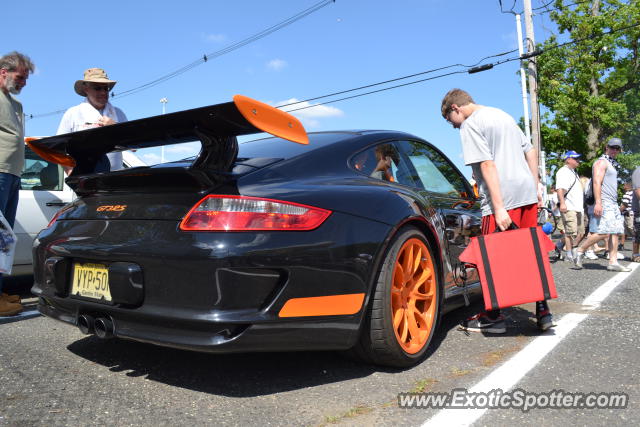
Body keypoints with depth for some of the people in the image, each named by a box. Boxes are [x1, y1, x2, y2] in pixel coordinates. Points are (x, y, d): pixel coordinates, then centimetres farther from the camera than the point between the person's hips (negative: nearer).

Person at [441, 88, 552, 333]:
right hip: (527, 194, 8)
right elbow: (531, 152, 21)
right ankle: (542, 310, 19)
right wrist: (536, 189, 21)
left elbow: (488, 165, -16)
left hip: (503, 198, -8)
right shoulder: (503, 115, 20)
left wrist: (498, 208, -19)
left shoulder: (470, 125, -6)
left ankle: (493, 317, 10)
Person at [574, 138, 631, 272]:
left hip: (613, 203, 10)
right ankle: (580, 251, -6)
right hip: (604, 202, -10)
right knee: (603, 232, -17)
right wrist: (598, 203, -26)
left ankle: (613, 262, 3)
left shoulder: (612, 164, 25)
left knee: (614, 233, 3)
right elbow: (596, 182, -17)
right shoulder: (602, 162, -5)